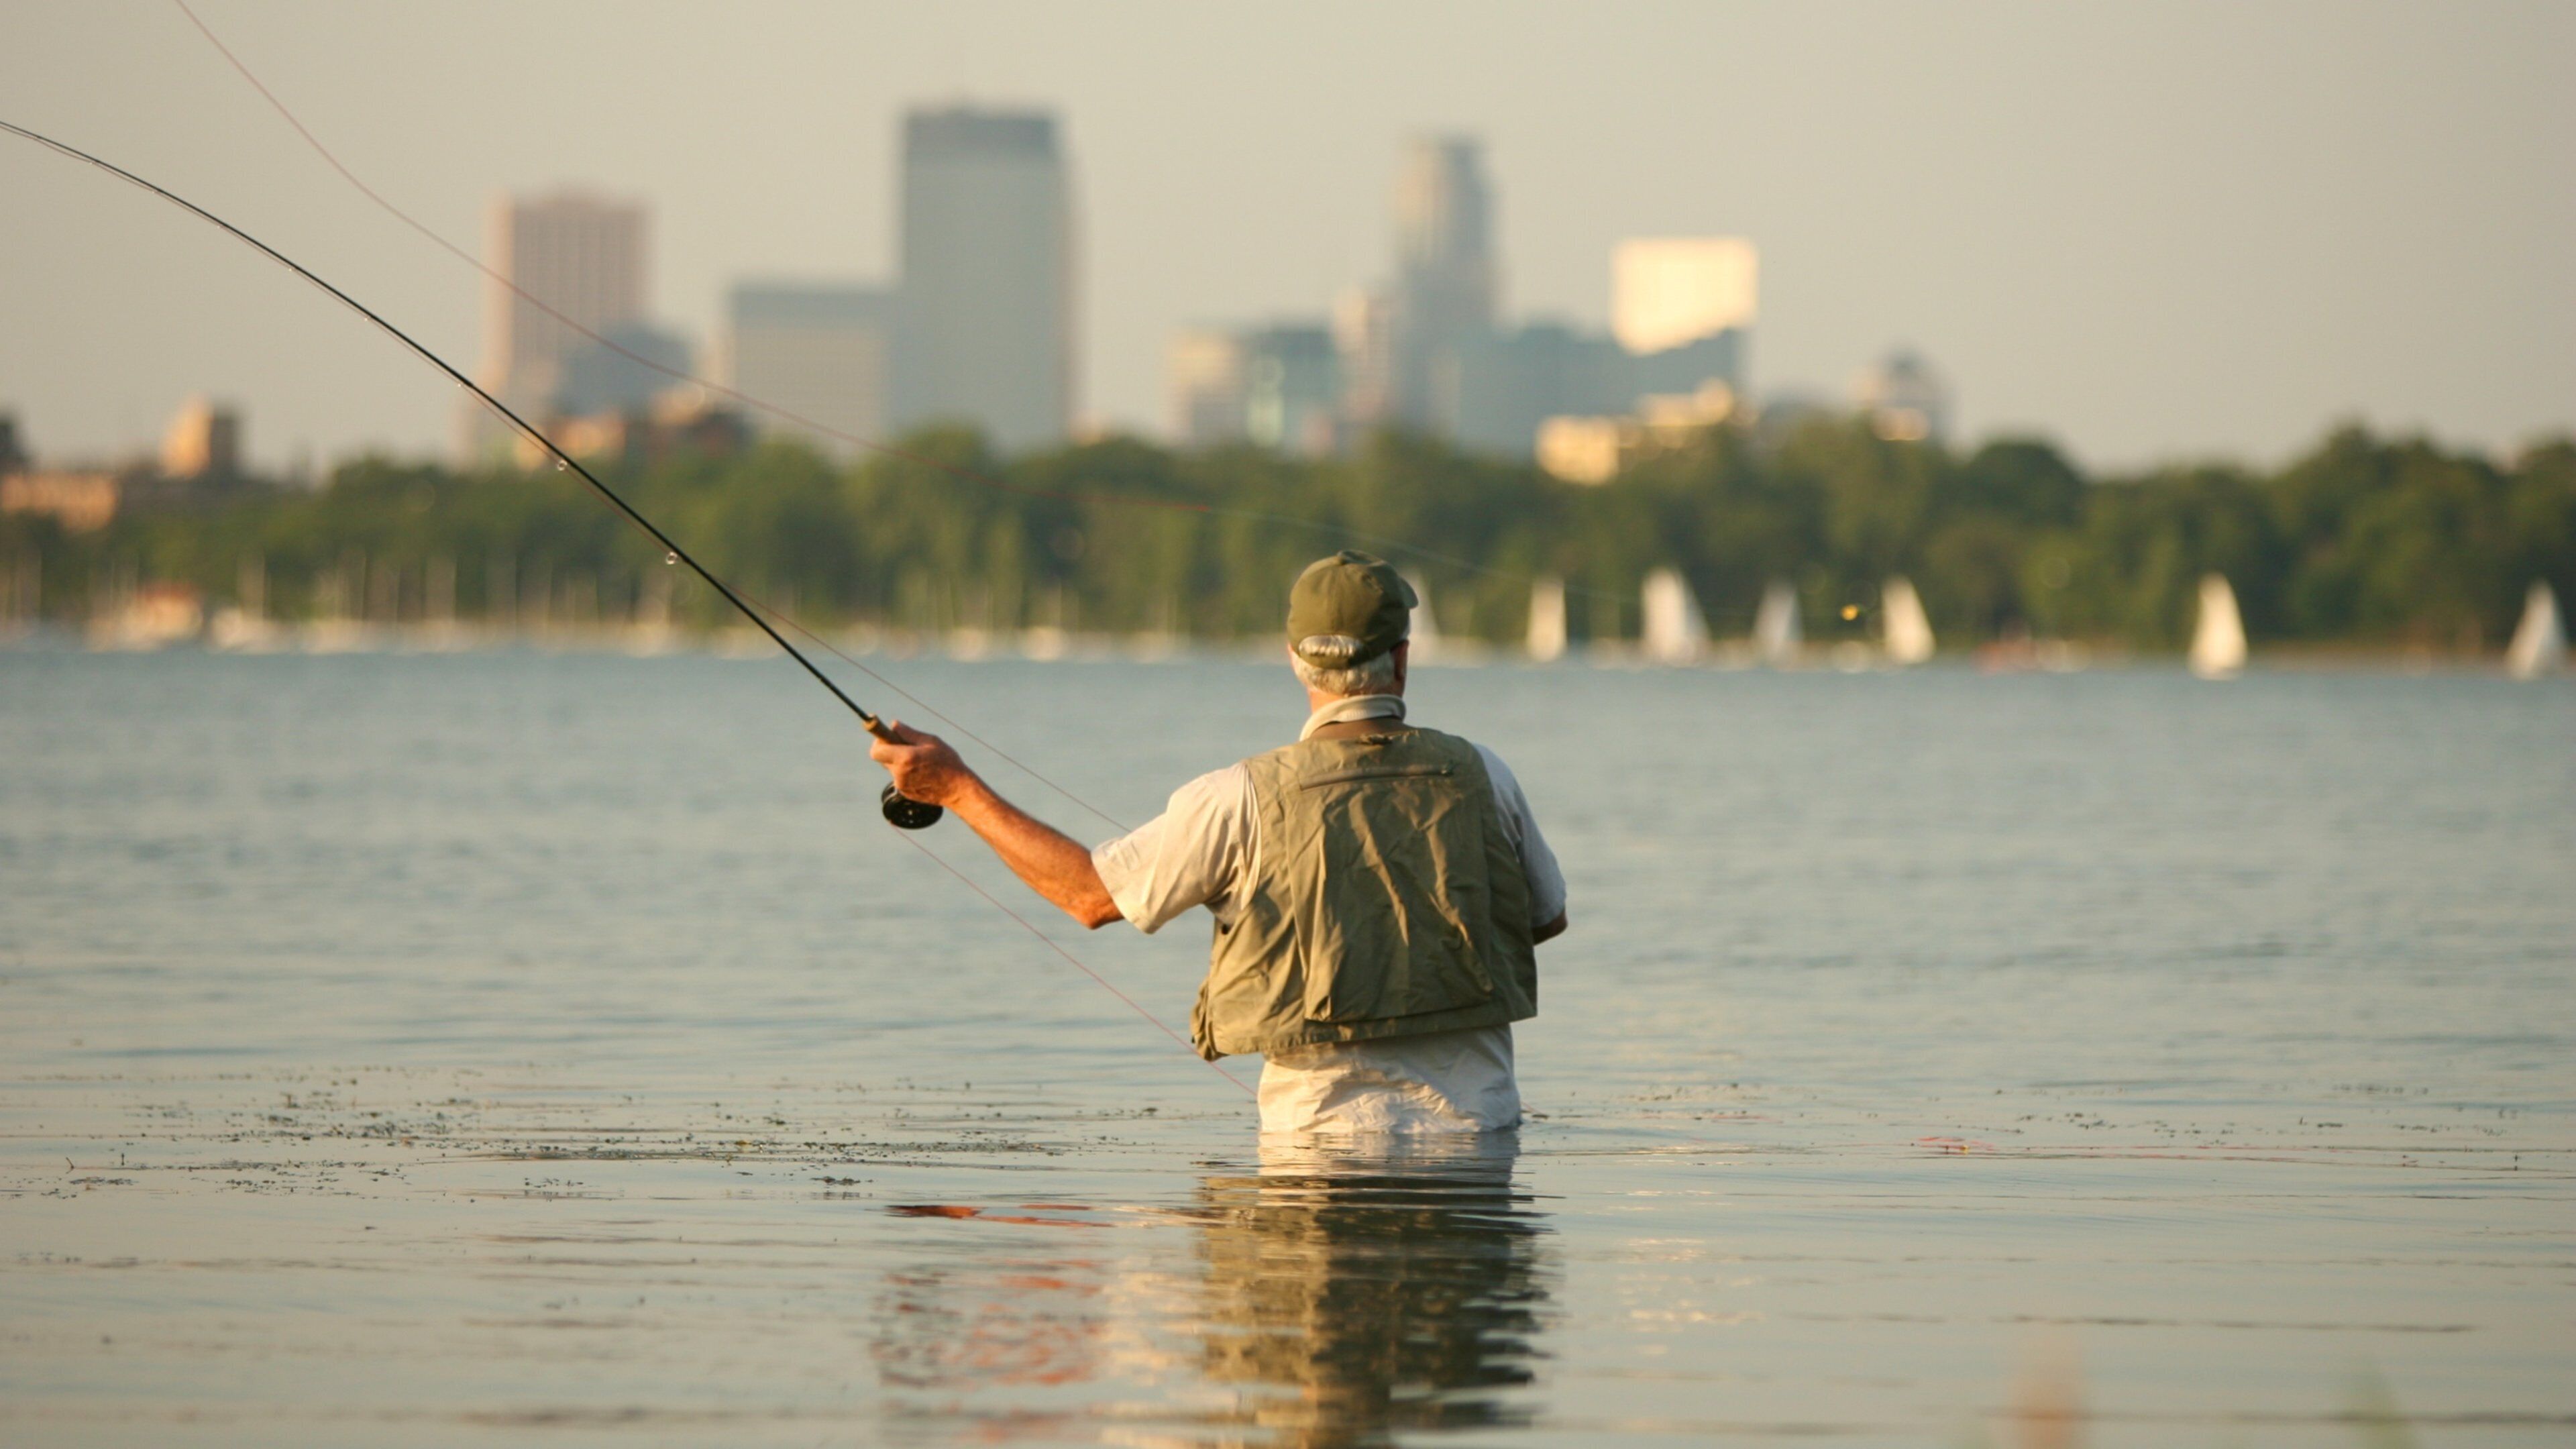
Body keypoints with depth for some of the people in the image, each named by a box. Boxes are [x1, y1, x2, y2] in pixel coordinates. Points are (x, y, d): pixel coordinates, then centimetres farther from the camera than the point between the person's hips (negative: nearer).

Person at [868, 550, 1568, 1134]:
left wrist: (957, 788, 13)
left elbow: (1093, 894, 5)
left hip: (1321, 1127, -2)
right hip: (1476, 1124, 2)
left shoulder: (1243, 799, -6)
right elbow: (1548, 918, 18)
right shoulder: (1478, 776, 1)